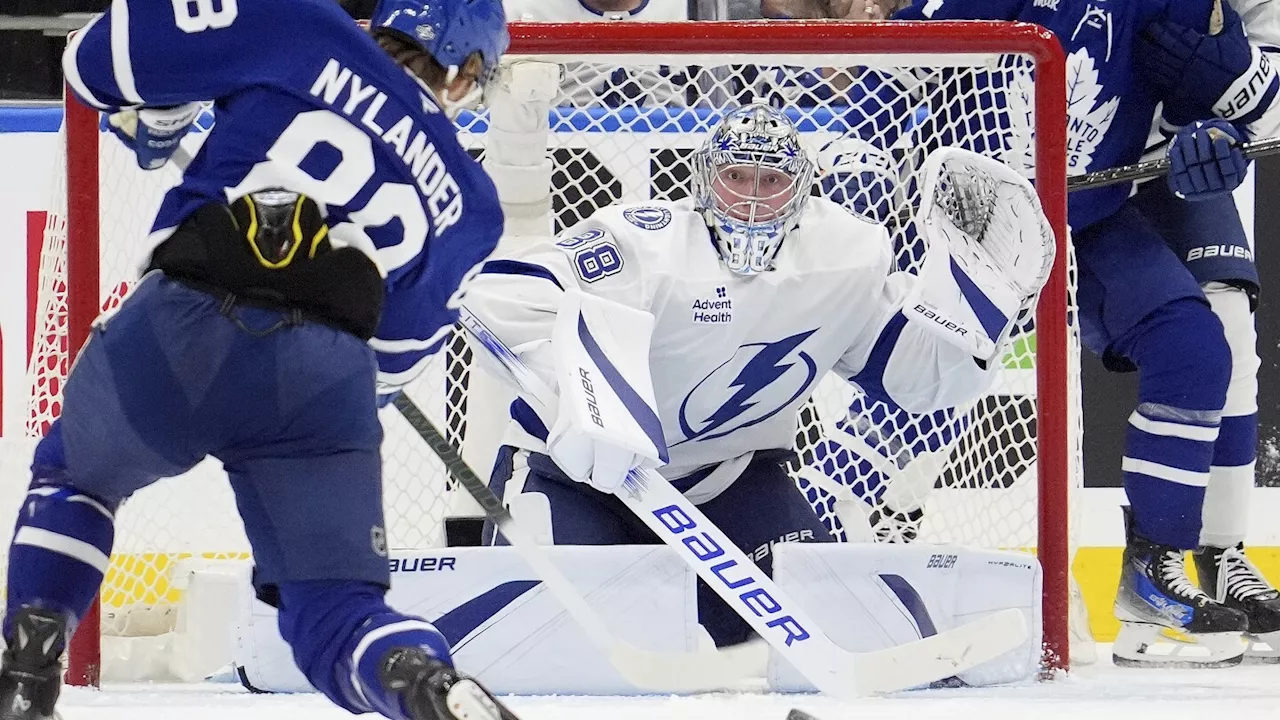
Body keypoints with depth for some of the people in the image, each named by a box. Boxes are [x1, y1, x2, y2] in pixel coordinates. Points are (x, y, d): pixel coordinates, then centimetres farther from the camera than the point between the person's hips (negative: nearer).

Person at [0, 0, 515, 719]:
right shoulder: (467, 201, 23)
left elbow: (102, 60, 13)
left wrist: (152, 124, 34)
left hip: (179, 334, -1)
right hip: (323, 382, 1)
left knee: (72, 474, 31)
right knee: (335, 613, 12)